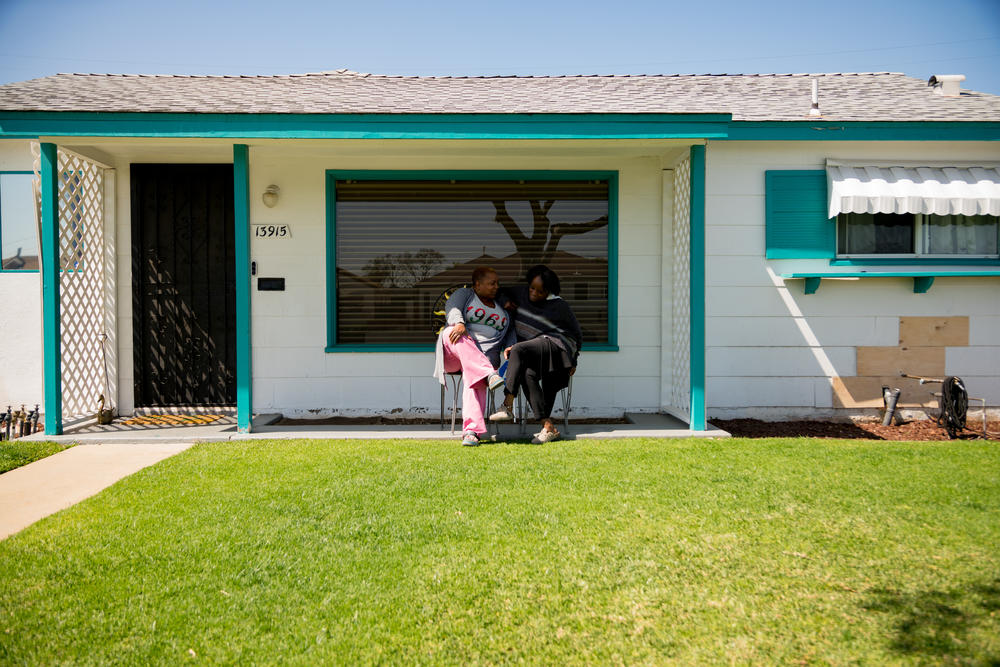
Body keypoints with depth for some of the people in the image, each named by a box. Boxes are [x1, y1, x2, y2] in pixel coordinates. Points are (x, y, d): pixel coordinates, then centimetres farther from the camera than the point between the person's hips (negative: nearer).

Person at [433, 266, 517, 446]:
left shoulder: (502, 308, 25)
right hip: (454, 355, -2)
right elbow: (452, 309, -7)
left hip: (484, 356, 2)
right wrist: (459, 324, -31)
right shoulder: (464, 294, 13)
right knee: (451, 333, -37)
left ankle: (471, 431, -51)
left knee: (473, 377, -34)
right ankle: (489, 374, -54)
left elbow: (510, 332, 22)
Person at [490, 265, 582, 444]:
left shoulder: (560, 306, 5)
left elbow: (576, 335, 14)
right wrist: (505, 301, 13)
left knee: (519, 350, -33)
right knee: (527, 374, -33)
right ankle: (548, 426, -36)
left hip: (554, 345, -4)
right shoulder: (522, 294, 16)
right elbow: (504, 294, 36)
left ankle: (508, 406, -36)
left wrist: (572, 361, 9)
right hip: (531, 356, 4)